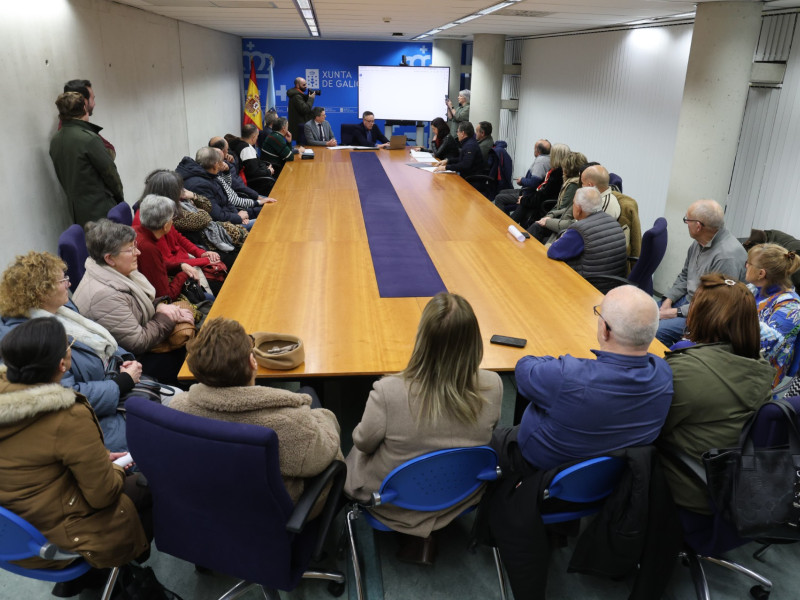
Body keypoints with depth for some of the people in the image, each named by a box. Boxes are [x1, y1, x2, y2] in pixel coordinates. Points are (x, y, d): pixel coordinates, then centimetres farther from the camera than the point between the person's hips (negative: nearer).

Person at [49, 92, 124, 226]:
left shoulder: (55, 141, 7)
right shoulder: (89, 139, -16)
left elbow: (62, 177, 12)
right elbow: (110, 173, -10)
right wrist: (120, 197, 5)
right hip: (101, 211, -7)